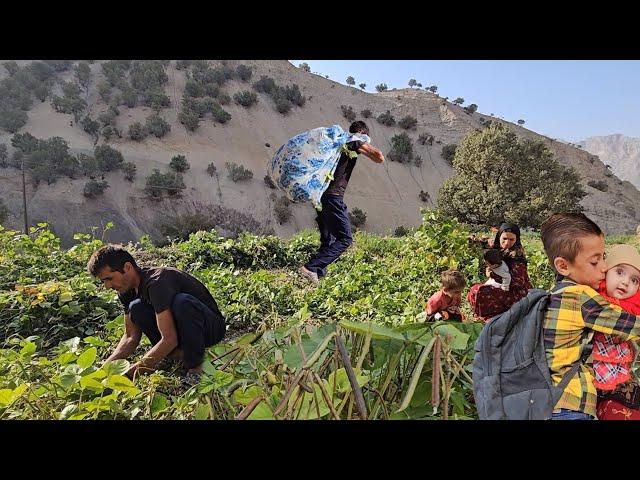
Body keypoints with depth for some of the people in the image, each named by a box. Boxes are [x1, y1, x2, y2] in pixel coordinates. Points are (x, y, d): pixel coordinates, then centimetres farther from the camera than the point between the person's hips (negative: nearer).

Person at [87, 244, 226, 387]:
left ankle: (195, 367, -21)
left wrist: (130, 373, -28)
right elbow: (130, 337, 2)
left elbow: (169, 339, -33)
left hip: (212, 327, -7)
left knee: (182, 301, -37)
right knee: (136, 308, -11)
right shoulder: (128, 290, -2)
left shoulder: (156, 282, -29)